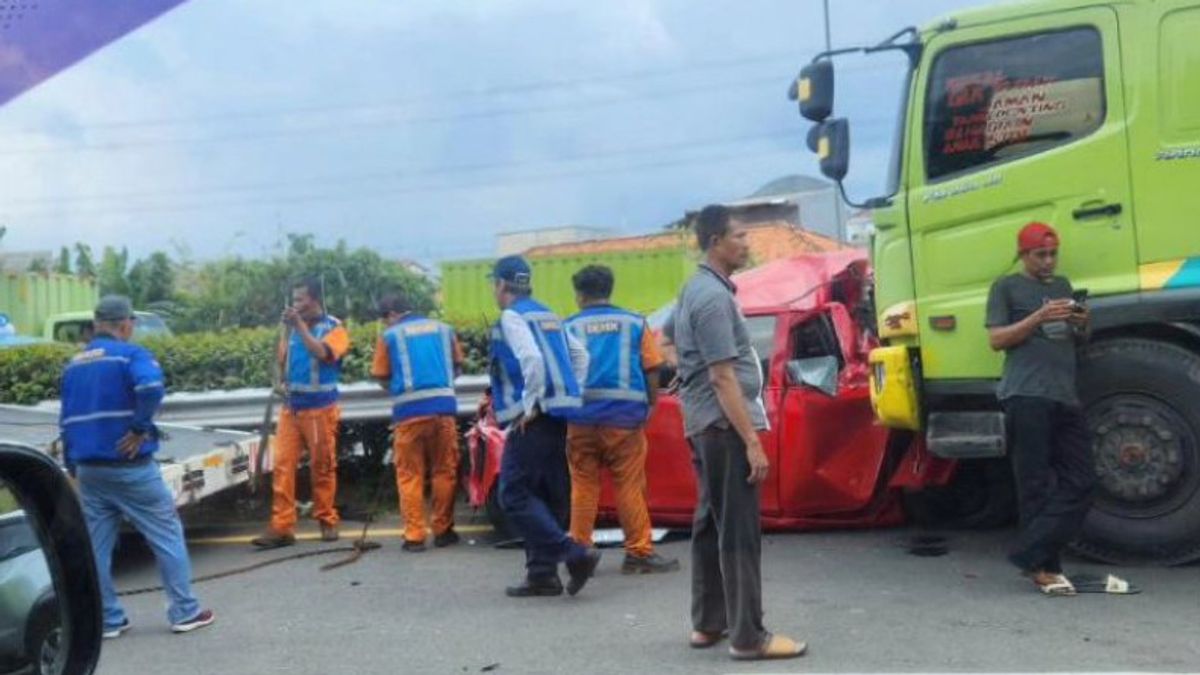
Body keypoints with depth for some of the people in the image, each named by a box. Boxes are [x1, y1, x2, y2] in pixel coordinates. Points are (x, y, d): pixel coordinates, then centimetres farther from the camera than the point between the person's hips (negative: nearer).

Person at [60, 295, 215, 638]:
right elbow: (150, 386, -30)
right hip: (130, 466, -6)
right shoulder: (130, 354, -9)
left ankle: (107, 619, 17)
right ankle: (184, 612, 7)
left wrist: (73, 466, 20)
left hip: (88, 468, 7)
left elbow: (67, 420, 16)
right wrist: (140, 429, -19)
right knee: (167, 536, 4)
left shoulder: (73, 365, 13)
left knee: (96, 545, 12)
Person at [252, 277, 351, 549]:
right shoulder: (293, 328, 9)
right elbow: (282, 363, 14)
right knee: (282, 466, -3)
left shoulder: (333, 328, -3)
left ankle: (327, 522, 18)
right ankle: (282, 527, -2)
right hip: (291, 407, 4)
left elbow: (321, 353, -22)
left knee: (323, 467, 5)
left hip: (320, 409, -4)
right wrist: (287, 330, 0)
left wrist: (300, 325, -21)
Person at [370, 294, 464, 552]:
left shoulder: (390, 336, 5)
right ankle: (443, 530, 17)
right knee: (444, 471, 11)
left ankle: (414, 536, 4)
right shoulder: (443, 328, 14)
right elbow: (457, 367, 20)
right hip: (443, 405, 2)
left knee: (409, 475, 6)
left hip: (409, 409, -2)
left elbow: (382, 377, 6)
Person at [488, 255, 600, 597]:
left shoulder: (511, 317, -8)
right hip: (557, 417, 9)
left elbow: (532, 359, -23)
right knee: (545, 498, 13)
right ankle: (542, 573, 15)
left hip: (532, 421, -9)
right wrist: (568, 398, 15)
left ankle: (575, 554, -13)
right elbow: (580, 356, 17)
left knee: (515, 497, -4)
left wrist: (530, 405, -16)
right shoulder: (549, 316, 17)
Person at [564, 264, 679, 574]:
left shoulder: (570, 327, 5)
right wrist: (649, 408, 11)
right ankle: (639, 552, 7)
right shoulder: (635, 323, 6)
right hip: (624, 416, -1)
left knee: (583, 487, 10)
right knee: (630, 486, 4)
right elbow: (651, 372, 3)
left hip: (581, 418, 1)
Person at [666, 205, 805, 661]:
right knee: (739, 532, -6)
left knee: (711, 524, 14)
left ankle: (707, 623, 22)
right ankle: (748, 636, -1)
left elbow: (669, 332, 29)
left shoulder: (695, 288, 14)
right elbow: (724, 378, -21)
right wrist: (752, 441, -21)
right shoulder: (714, 296, -17)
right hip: (725, 424, -10)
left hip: (704, 422, 10)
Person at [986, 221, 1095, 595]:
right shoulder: (1006, 287, 7)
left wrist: (1082, 323, 6)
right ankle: (1043, 565, -1)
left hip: (1066, 397, 7)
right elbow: (996, 339, -2)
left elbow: (1078, 341, 29)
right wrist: (1039, 318, -13)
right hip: (1026, 397, -7)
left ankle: (1029, 553, 3)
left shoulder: (1063, 286, 26)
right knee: (1037, 485, -6)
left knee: (1080, 482, 0)